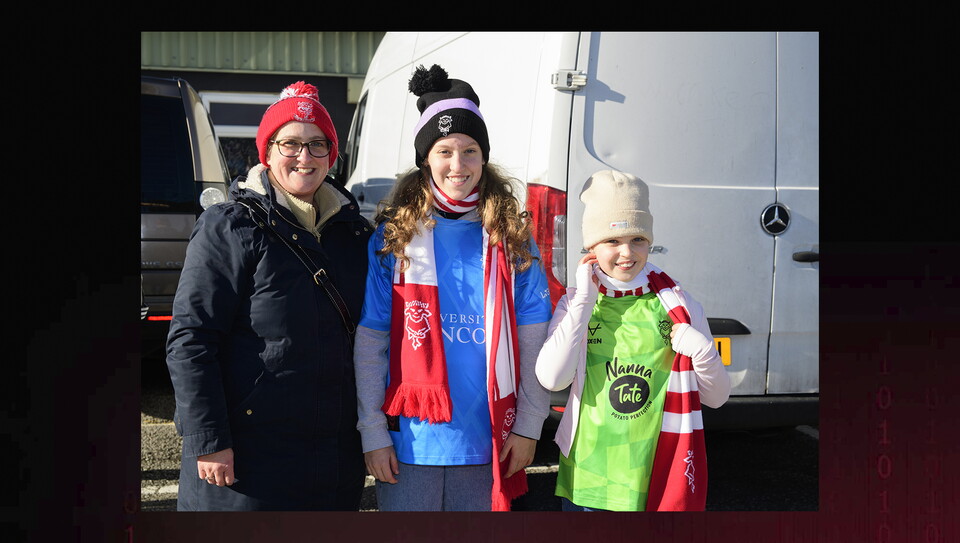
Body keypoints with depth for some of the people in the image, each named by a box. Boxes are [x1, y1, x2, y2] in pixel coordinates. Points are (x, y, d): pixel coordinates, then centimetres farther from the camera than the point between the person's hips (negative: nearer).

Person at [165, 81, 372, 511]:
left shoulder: (355, 231, 11)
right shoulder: (229, 227, -5)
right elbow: (189, 341, -9)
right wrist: (208, 440, -15)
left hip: (336, 454, 5)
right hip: (246, 453, -5)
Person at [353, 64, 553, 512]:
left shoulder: (512, 241, 4)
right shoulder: (393, 238, 0)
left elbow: (532, 344, 4)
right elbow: (369, 346, -1)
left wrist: (527, 426, 0)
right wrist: (372, 433, -5)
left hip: (487, 444, 1)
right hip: (410, 442, -1)